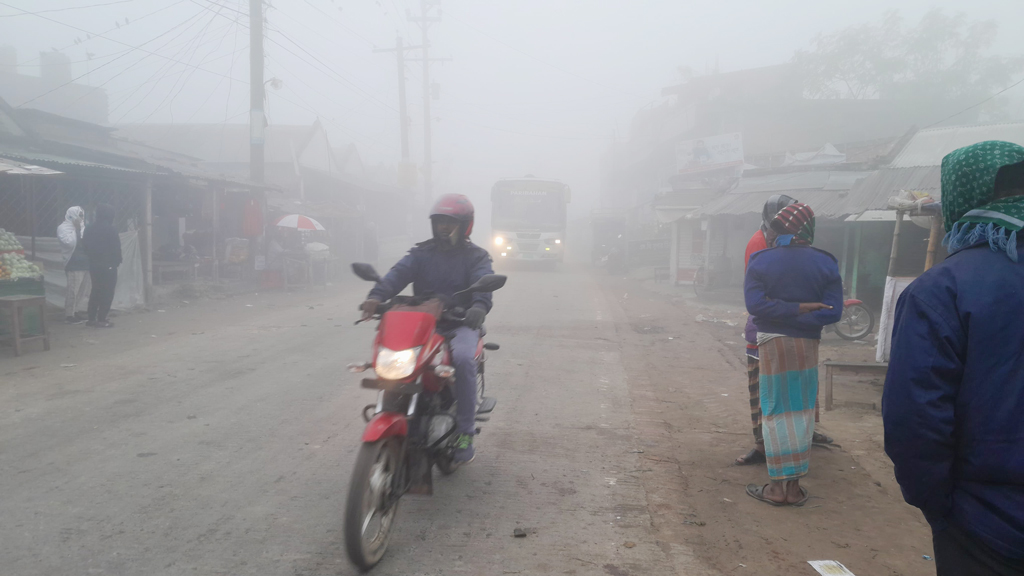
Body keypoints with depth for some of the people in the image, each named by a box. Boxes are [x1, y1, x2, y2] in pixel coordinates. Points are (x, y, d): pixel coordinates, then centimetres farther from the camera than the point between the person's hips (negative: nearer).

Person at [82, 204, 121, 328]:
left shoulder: (90, 228, 8)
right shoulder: (109, 229, -14)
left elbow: (85, 244, 12)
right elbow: (115, 248, -12)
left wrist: (93, 257, 19)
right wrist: (117, 261, 1)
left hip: (94, 264, 8)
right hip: (107, 265, -8)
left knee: (96, 291, 15)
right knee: (107, 292, -2)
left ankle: (91, 318, 16)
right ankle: (101, 320, -5)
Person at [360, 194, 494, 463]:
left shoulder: (476, 256, 6)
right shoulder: (421, 252, 12)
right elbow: (399, 273, -8)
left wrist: (479, 306, -40)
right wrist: (377, 295, -29)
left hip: (460, 324, -3)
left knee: (463, 358, -34)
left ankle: (465, 432, -23)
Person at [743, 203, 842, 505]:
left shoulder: (761, 261, -6)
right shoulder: (825, 263, -3)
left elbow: (755, 304, -17)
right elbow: (832, 311, -9)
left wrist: (794, 309, -12)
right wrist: (803, 311, -7)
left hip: (772, 344, -2)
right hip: (807, 344, 2)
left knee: (775, 413, 5)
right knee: (802, 413, 11)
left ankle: (778, 486, 6)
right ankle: (795, 486, 15)